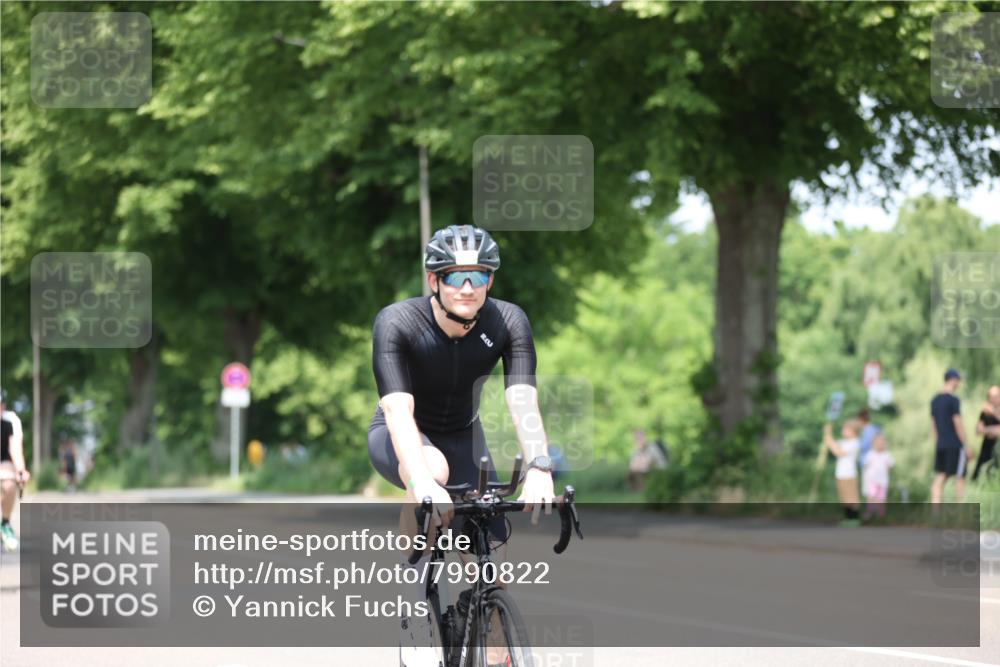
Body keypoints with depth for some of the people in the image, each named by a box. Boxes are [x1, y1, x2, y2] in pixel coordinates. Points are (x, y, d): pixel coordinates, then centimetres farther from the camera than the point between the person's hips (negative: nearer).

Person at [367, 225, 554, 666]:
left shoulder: (508, 322, -22)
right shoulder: (397, 323, -29)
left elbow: (523, 402, -32)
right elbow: (398, 409, -40)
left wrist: (539, 468, -51)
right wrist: (422, 481, -57)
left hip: (462, 435, 4)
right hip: (400, 440, -3)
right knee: (434, 470, -38)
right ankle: (414, 601, -21)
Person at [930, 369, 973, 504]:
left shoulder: (935, 400, 12)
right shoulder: (953, 400, -12)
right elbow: (958, 424, -14)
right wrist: (966, 446, -9)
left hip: (940, 445, 7)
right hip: (955, 444, -7)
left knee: (940, 477, 5)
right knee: (960, 477, 0)